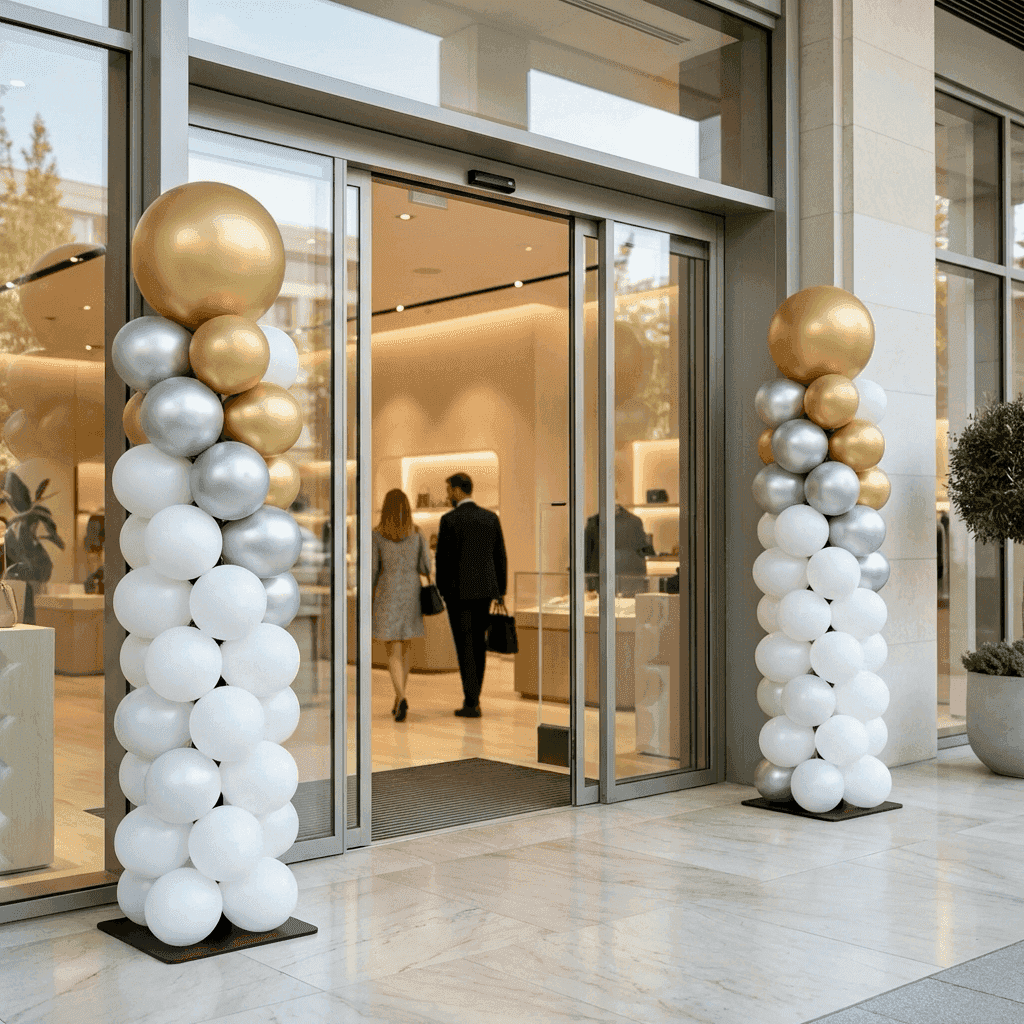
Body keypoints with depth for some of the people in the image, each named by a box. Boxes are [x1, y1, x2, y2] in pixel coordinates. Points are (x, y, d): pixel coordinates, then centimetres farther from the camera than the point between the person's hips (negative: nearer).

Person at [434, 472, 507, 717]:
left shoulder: (450, 520, -9)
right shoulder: (491, 518, 6)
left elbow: (443, 558, -9)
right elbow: (500, 557, 8)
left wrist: (442, 590, 4)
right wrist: (500, 591, 13)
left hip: (459, 591, -5)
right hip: (484, 589, 5)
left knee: (465, 646, -1)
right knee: (478, 644, 14)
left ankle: (471, 703, -1)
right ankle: (473, 699, 20)